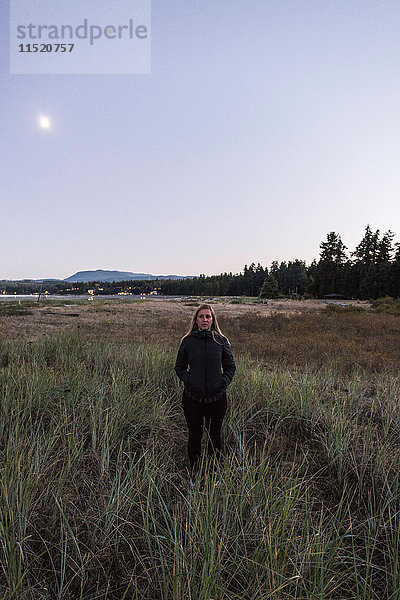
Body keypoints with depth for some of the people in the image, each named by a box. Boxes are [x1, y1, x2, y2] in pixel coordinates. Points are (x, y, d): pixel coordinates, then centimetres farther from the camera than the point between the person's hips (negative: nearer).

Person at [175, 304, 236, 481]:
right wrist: (189, 380, -9)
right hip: (192, 397, 0)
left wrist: (223, 382, -6)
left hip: (217, 398, 1)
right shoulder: (187, 341, -3)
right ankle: (193, 474, 34)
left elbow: (230, 366, 7)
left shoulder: (221, 341, -2)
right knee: (194, 435, 13)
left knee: (215, 435, 15)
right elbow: (179, 367, 5)